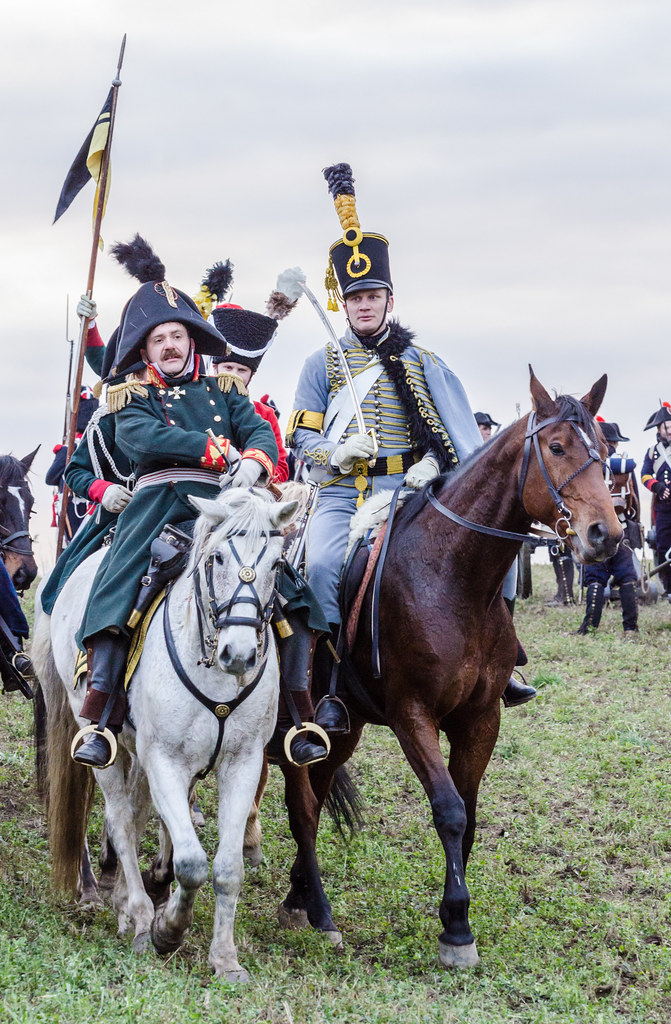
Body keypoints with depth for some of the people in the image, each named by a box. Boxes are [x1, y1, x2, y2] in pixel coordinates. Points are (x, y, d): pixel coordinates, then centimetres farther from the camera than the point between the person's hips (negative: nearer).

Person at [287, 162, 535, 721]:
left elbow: (458, 431, 9)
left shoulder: (421, 361, 14)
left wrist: (432, 462, -12)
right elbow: (301, 436, 9)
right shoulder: (323, 364, 12)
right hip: (342, 495, -1)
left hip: (409, 492, 2)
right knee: (324, 564, -31)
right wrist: (337, 451, -12)